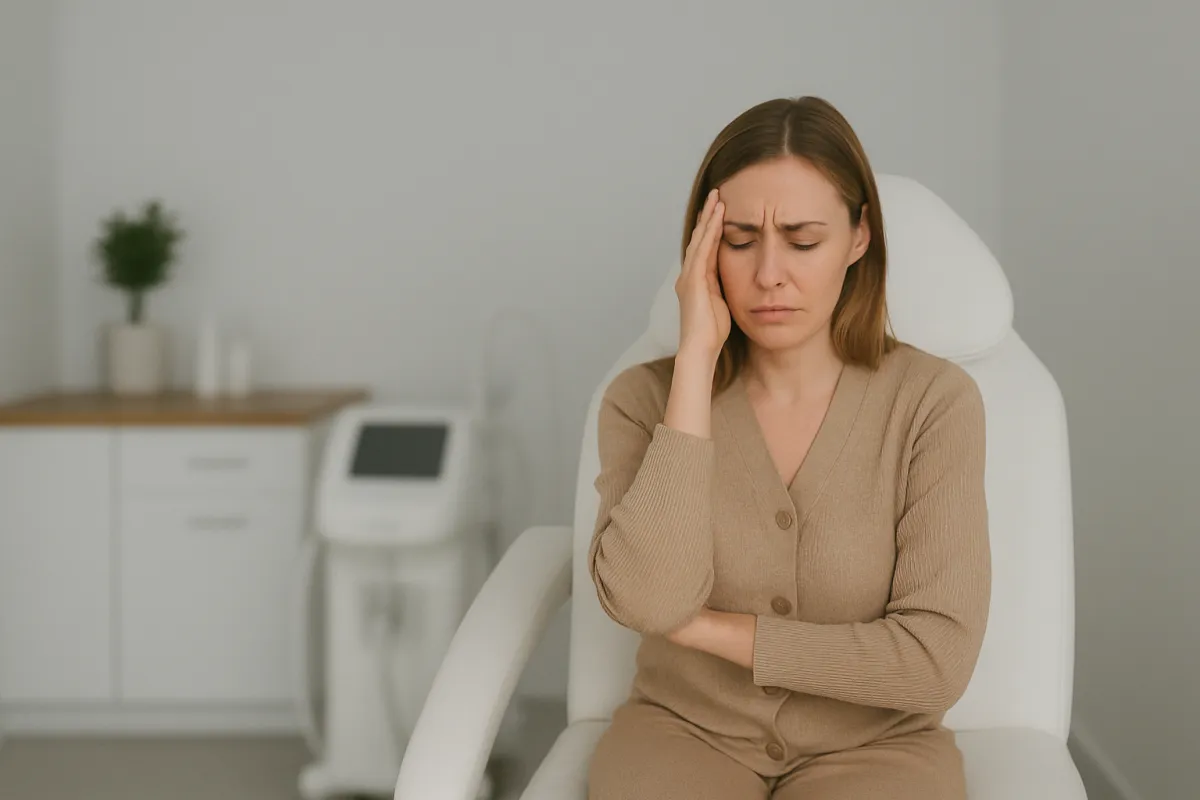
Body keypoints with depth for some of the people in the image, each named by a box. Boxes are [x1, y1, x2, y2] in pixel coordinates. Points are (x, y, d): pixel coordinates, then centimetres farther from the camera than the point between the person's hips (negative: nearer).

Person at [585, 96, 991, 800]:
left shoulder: (935, 400, -9)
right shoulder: (645, 398, -5)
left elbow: (936, 660, -14)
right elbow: (648, 602, -22)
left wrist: (708, 628, -12)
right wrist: (697, 357, -20)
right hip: (686, 732, 1)